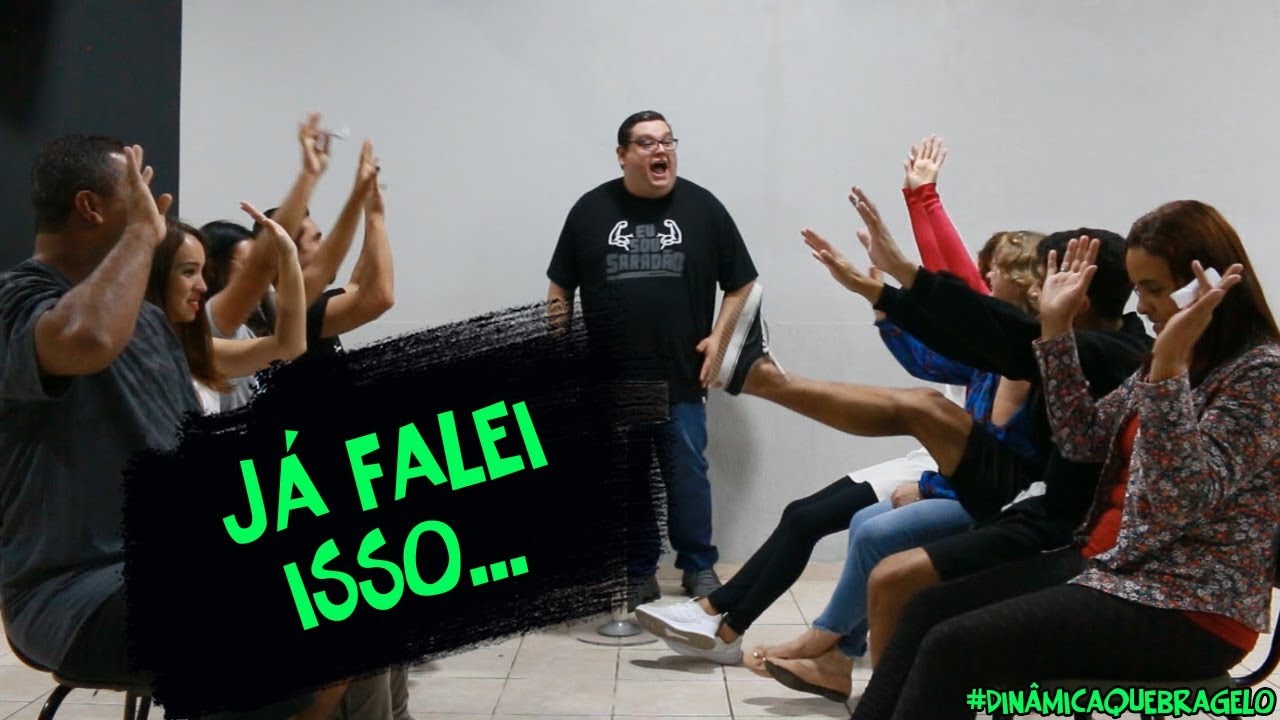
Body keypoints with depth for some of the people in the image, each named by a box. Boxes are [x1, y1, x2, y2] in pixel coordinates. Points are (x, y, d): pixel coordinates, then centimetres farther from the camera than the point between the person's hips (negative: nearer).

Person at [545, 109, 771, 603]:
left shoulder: (702, 206, 2)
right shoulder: (591, 209, 3)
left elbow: (741, 284, 8)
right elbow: (560, 289, 10)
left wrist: (719, 339, -2)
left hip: (681, 376, -1)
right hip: (610, 378, 1)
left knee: (687, 473, 5)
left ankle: (699, 567, 19)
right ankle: (638, 572, 19)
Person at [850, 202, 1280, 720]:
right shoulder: (1172, 359, 12)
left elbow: (1180, 500, -26)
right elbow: (1082, 441, 10)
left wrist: (1168, 364, -34)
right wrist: (1055, 327, 6)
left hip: (1188, 608, -9)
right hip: (1111, 565, 9)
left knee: (953, 646, -19)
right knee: (928, 609, 0)